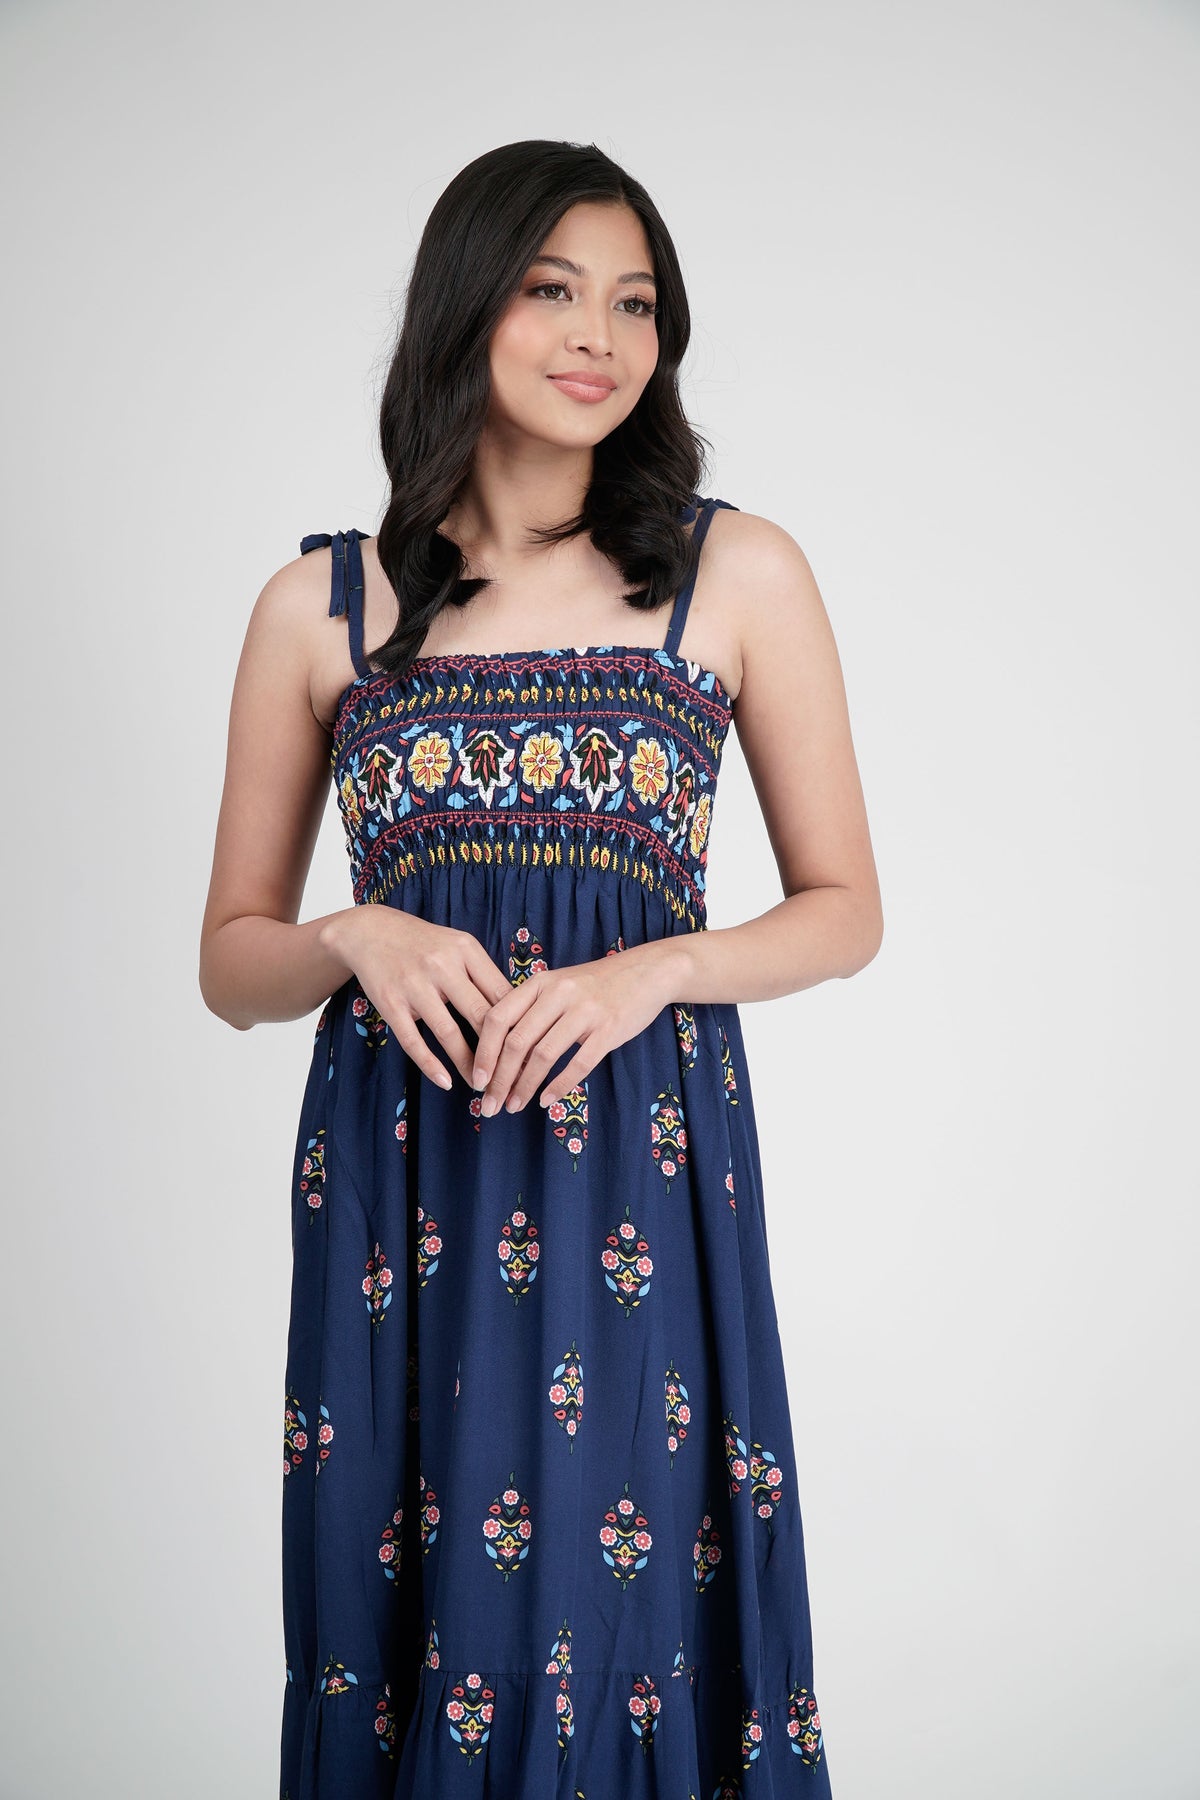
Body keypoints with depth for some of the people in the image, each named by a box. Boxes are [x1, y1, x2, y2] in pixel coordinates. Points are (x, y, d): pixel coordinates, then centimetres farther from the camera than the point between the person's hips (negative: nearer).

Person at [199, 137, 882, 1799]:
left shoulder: (739, 573, 4)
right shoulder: (319, 604, 6)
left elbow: (844, 909, 7)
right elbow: (234, 957, 11)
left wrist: (651, 971, -10)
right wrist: (357, 939, -11)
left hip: (640, 1178, -1)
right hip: (396, 1190, 1)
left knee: (625, 1626, 3)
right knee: (410, 1633, 7)